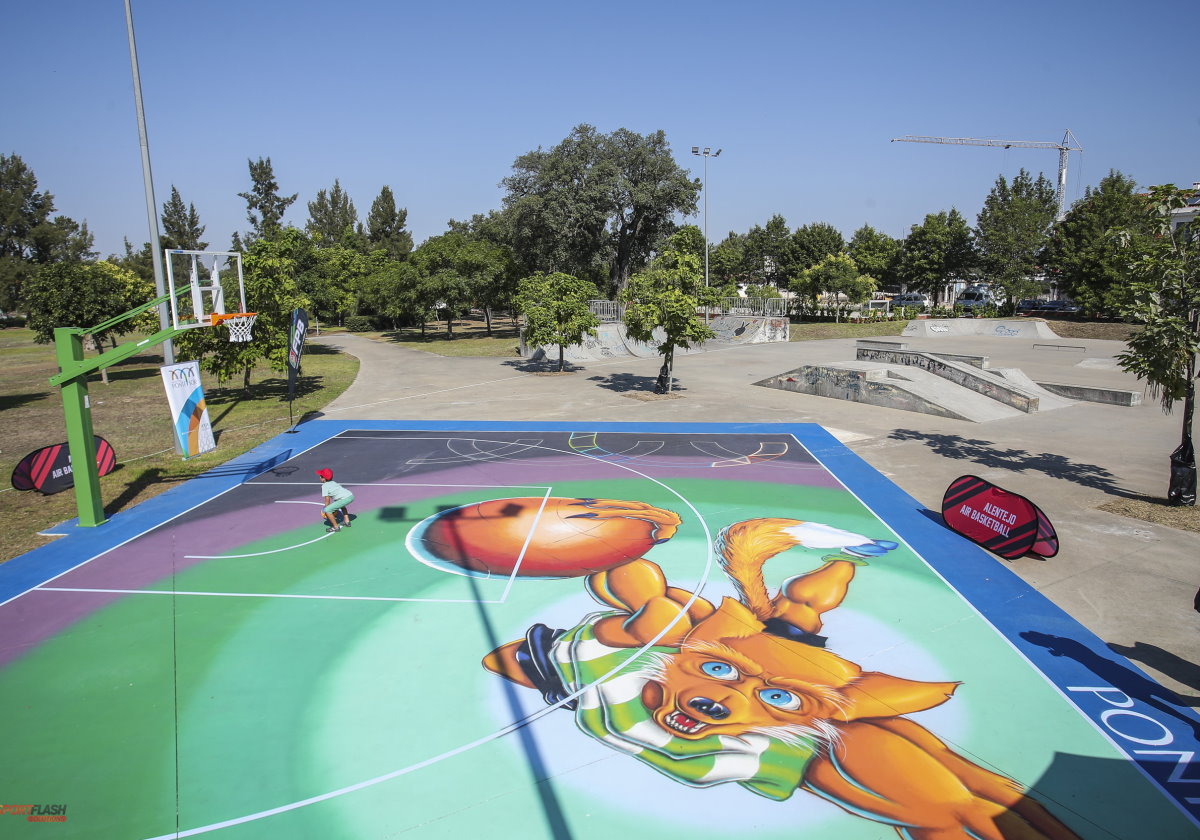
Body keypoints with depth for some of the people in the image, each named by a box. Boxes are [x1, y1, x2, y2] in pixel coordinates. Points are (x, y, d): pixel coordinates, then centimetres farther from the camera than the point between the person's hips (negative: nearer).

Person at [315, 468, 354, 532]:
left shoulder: (324, 486, 0)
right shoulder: (333, 482, 24)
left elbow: (327, 500, -3)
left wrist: (325, 512, 8)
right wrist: (335, 508, 39)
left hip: (345, 499, -9)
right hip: (351, 496, 9)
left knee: (327, 510, -7)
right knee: (341, 504, 41)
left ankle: (336, 527, 2)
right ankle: (347, 521, 38)